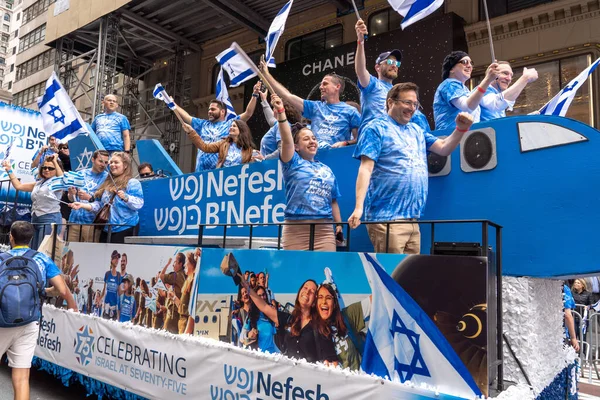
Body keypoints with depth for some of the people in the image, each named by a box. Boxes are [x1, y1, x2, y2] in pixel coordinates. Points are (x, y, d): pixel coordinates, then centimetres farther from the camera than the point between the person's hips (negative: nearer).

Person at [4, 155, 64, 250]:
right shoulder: (38, 183, 19)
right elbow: (18, 186, 23)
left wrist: (55, 162, -22)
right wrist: (9, 170, 19)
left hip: (50, 219, -8)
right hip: (35, 220, 8)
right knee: (34, 250, 11)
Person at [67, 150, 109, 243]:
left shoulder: (107, 177, 0)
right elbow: (71, 199, 15)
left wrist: (90, 198, -22)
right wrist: (71, 194, -8)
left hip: (92, 222, -3)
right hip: (75, 220, 4)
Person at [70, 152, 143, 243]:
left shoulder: (133, 183, -2)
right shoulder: (107, 183, 20)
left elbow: (139, 203, -15)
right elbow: (98, 205, 20)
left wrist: (125, 198, -31)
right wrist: (82, 205, 7)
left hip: (124, 229, -7)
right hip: (106, 229, 7)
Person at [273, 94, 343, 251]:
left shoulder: (327, 170, 18)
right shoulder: (293, 163, 6)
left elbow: (333, 200, 19)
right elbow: (286, 140, -12)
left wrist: (339, 224, 11)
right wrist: (281, 112, -23)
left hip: (325, 229, 3)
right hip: (296, 229, -3)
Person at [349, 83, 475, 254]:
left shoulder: (417, 131, 18)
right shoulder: (376, 129, -2)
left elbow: (444, 148, 16)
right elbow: (366, 169, -12)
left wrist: (460, 129, -3)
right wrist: (358, 207, -21)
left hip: (413, 219, 7)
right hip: (386, 218, -7)